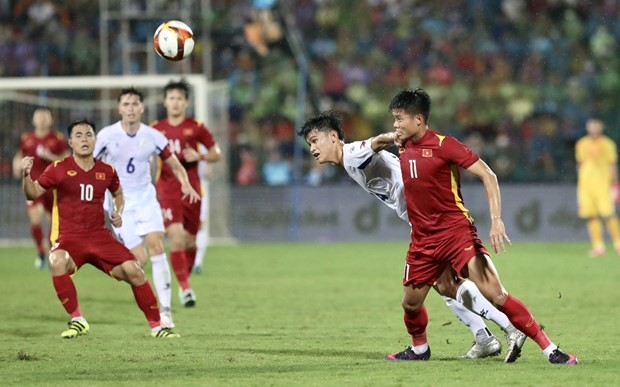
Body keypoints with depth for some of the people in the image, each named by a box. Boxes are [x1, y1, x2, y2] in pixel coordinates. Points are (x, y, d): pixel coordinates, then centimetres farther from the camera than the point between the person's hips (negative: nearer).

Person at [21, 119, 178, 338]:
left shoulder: (107, 171, 6)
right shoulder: (59, 169, -4)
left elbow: (118, 193, 25)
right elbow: (33, 193, -5)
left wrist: (118, 212, 5)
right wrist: (26, 175, -24)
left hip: (99, 236, 3)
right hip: (68, 238, -3)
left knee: (133, 270, -10)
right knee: (58, 262, -36)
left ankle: (156, 326, 7)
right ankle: (77, 320, -20)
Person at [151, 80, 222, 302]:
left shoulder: (196, 128, 2)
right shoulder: (156, 130, 5)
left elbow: (217, 154, 7)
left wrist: (199, 156, -12)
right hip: (167, 192, -1)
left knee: (190, 240, 9)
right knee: (176, 237, -17)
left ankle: (185, 281, 31)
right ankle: (185, 287, -16)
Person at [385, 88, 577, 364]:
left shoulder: (443, 144, -13)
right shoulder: (403, 146, 7)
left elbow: (487, 175, -15)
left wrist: (496, 220, -22)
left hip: (456, 230, -6)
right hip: (422, 239, 6)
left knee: (495, 294, -16)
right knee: (411, 303, 10)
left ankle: (550, 349, -12)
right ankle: (419, 349, 41)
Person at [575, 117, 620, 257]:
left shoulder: (607, 144, 2)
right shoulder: (581, 144, 13)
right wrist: (580, 183, 19)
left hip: (603, 182, -4)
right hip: (586, 182, 4)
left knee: (608, 214, -11)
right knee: (591, 216, -2)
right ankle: (598, 246, 2)